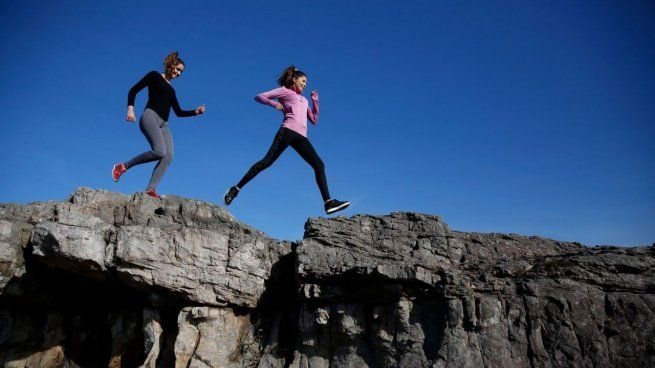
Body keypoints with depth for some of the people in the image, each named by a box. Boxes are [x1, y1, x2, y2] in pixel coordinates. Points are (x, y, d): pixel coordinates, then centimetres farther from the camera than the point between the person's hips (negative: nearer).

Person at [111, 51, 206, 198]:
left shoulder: (171, 90, 29)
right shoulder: (155, 76, 11)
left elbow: (179, 112, 26)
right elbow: (133, 90, 4)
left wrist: (196, 112, 11)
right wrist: (130, 108, -11)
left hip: (163, 124, 7)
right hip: (150, 116, -6)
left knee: (168, 156, -18)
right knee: (159, 151, -28)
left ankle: (150, 189, -25)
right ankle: (123, 166, -10)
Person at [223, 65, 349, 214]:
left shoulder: (304, 100, 34)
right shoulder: (284, 91, 17)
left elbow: (314, 120, 29)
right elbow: (259, 97, 9)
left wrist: (315, 101, 23)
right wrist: (273, 103, -9)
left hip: (301, 137, 6)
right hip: (288, 130, -6)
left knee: (319, 165, -7)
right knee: (268, 160, -18)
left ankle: (328, 202, -11)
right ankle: (236, 189, -13)